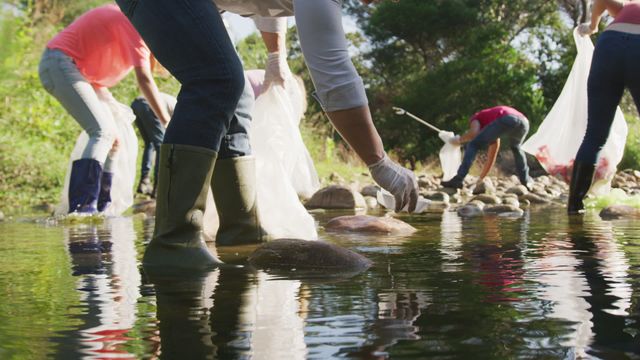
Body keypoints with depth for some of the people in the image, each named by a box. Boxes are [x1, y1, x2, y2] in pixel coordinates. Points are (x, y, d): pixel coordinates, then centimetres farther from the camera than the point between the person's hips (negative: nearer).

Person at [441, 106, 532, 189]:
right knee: (516, 148, 39)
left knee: (473, 145, 7)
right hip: (523, 122, 7)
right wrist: (480, 179, 56)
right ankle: (525, 180, 31)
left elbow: (473, 133, 4)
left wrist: (459, 140, 22)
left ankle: (458, 180, -4)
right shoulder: (493, 137, 43)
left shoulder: (475, 119, 29)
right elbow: (490, 160, 48)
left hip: (505, 121, -7)